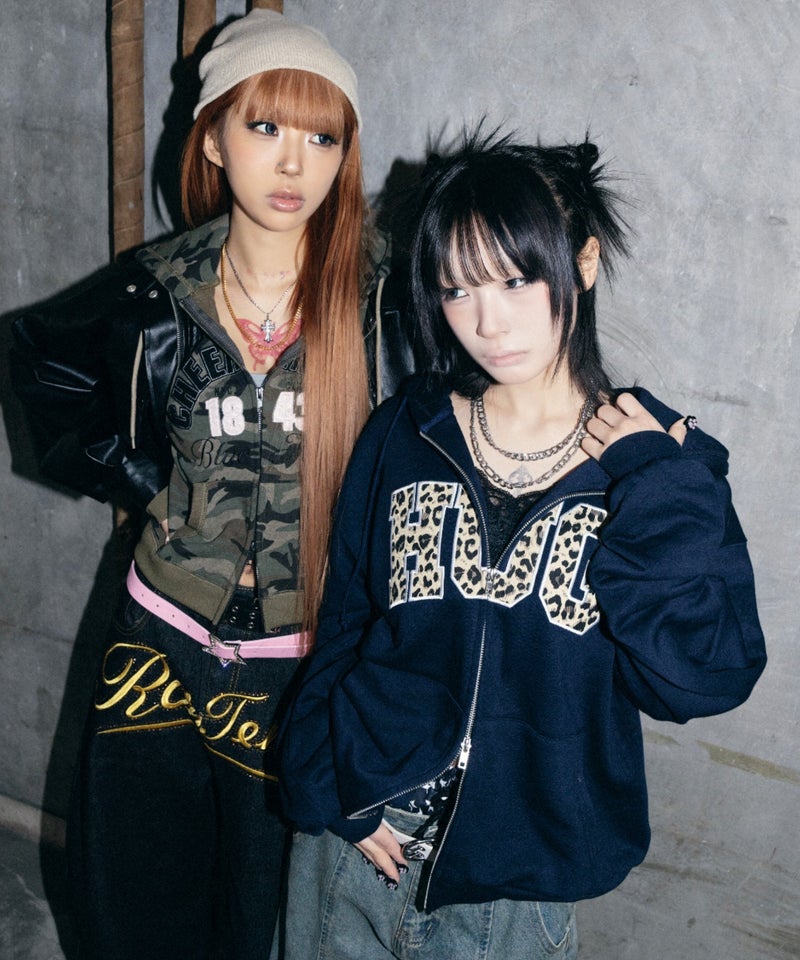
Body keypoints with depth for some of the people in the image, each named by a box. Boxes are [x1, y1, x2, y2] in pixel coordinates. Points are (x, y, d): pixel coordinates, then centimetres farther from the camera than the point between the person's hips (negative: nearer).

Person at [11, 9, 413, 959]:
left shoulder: (386, 294, -11)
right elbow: (43, 361, 15)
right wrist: (138, 472, 3)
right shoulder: (158, 294, -4)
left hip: (310, 665, -2)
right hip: (166, 641, 3)